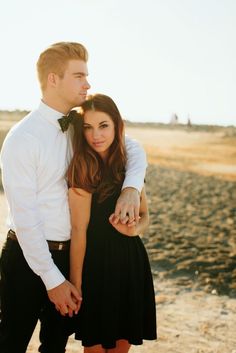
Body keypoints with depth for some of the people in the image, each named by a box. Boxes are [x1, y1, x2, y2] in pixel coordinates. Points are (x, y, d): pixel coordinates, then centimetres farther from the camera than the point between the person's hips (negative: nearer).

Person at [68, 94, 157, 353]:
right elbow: (79, 231, -13)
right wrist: (75, 283, -12)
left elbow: (144, 215, 12)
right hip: (97, 264, -5)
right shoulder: (83, 171, -13)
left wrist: (135, 229, -10)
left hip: (131, 261, 5)